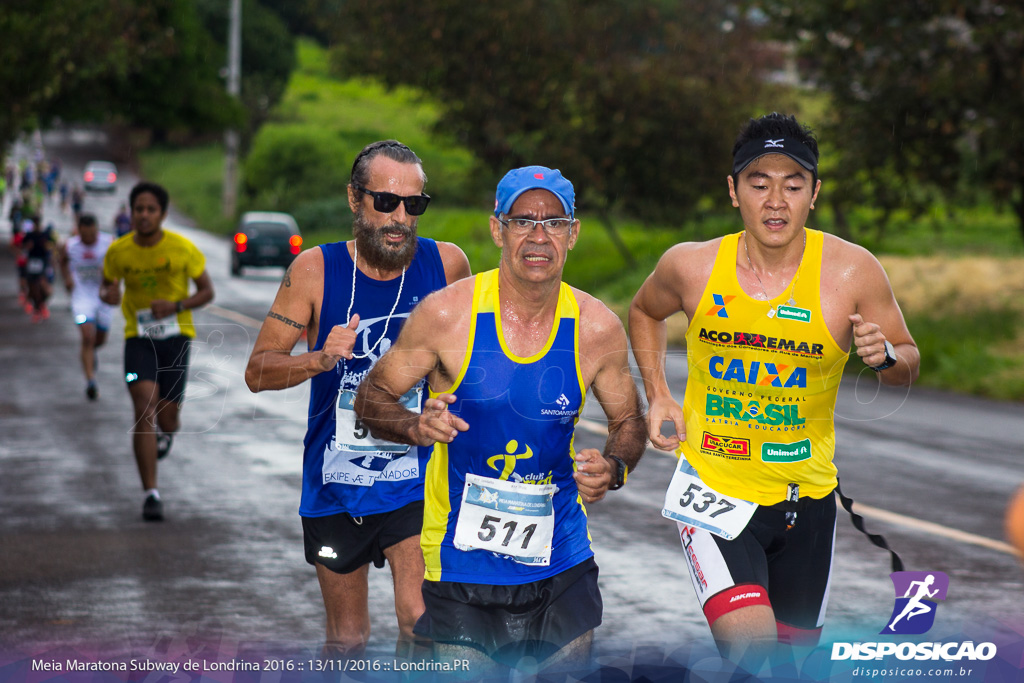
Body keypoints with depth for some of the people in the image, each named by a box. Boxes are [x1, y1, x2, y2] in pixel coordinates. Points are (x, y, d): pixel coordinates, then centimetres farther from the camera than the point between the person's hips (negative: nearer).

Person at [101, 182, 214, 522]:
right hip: (138, 337, 0)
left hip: (176, 337, 0)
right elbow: (106, 286, 11)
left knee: (167, 420, 0)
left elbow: (207, 291, -1)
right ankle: (151, 494, -15)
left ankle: (166, 432, 44)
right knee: (144, 406, -19)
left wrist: (176, 306, -19)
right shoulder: (118, 251, -5)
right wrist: (108, 294, -14)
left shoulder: (183, 248, -10)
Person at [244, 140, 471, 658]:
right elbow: (257, 371, -6)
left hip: (415, 483, -1)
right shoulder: (316, 271, -7)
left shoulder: (447, 264, -5)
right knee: (347, 639, 12)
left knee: (421, 626, -19)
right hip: (334, 486, 1)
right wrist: (320, 360, -23)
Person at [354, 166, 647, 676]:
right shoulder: (447, 314, -11)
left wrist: (612, 468, -11)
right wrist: (416, 426, -23)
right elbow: (372, 398, -1)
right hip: (462, 559, -2)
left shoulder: (597, 328, -4)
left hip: (560, 562, 3)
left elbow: (628, 421, 11)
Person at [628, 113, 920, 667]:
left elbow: (907, 363, 1)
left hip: (806, 496, 2)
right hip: (713, 488, -2)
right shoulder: (691, 266, -9)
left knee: (795, 651, 18)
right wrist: (658, 397, 2)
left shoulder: (852, 272, -12)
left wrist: (884, 356, -22)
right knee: (751, 648, -23)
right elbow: (644, 313, 15)